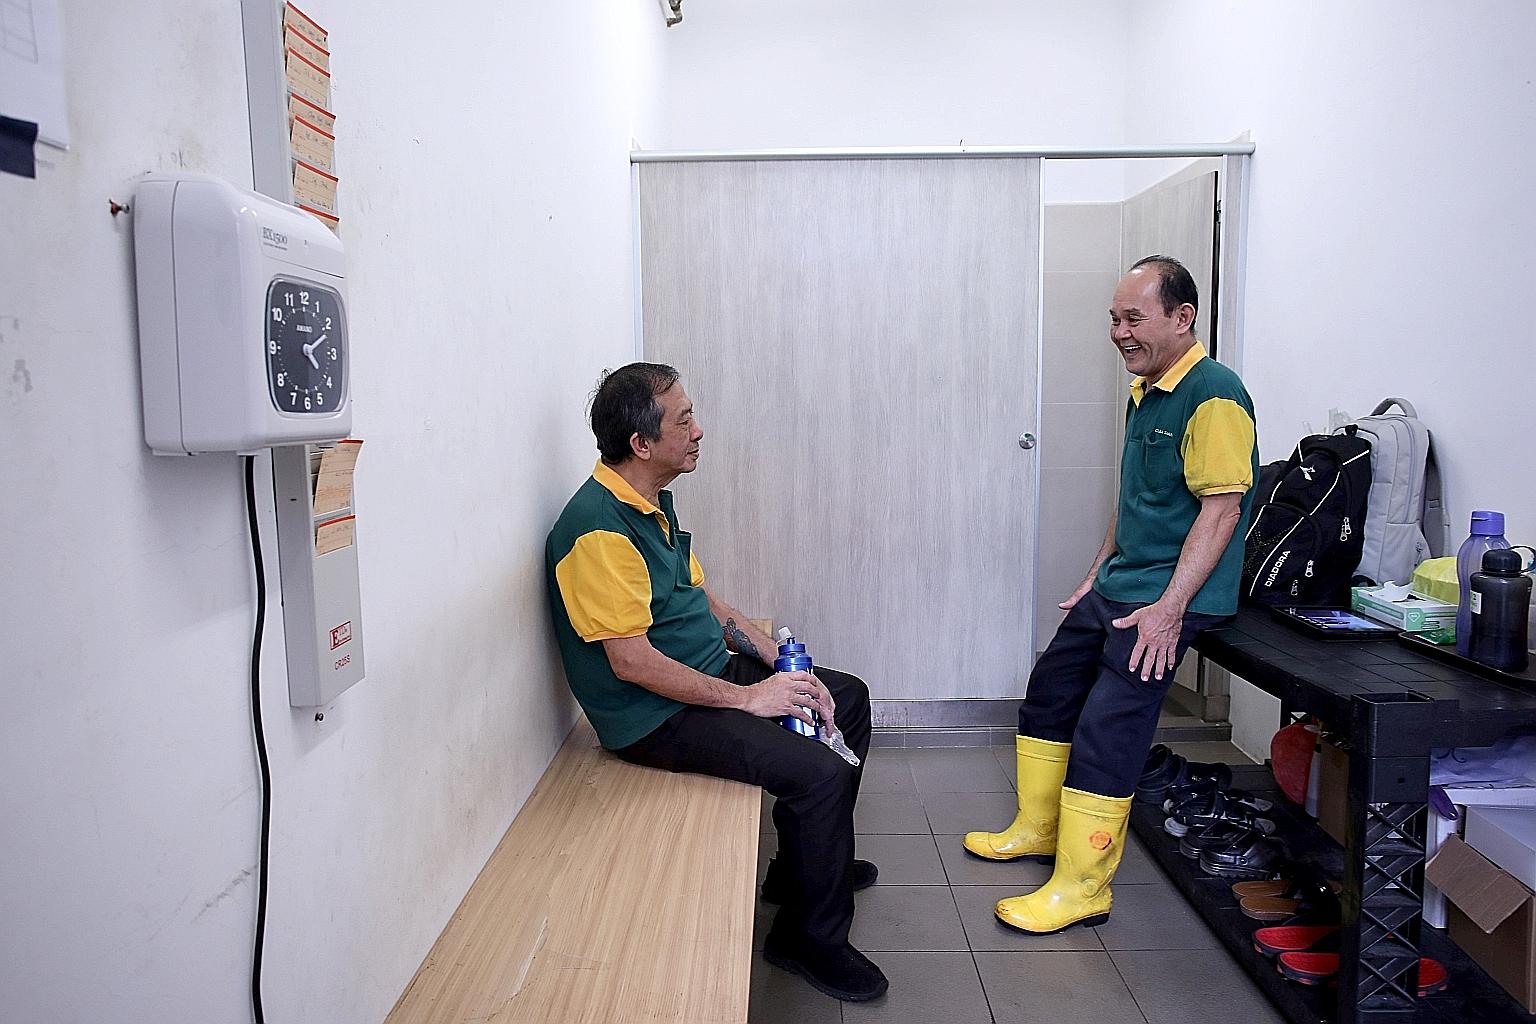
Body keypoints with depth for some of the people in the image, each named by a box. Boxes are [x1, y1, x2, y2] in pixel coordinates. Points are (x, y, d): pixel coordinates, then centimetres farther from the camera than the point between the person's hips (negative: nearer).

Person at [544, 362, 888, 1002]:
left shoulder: (653, 500, 7)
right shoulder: (599, 530, -24)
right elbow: (632, 661, -27)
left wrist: (777, 659, 3)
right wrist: (746, 698, -21)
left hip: (707, 673, 10)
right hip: (654, 716, -10)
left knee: (847, 698, 17)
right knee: (824, 773, -22)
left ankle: (802, 865, 31)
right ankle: (809, 938, 3)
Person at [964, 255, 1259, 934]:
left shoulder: (1213, 395, -16)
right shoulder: (1143, 391, 13)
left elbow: (1221, 507, -21)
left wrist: (1169, 609, -25)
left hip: (1165, 599, -10)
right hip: (1116, 588, 10)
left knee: (1106, 728, -10)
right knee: (1049, 692, 16)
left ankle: (1081, 888, 3)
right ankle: (1037, 828, 32)